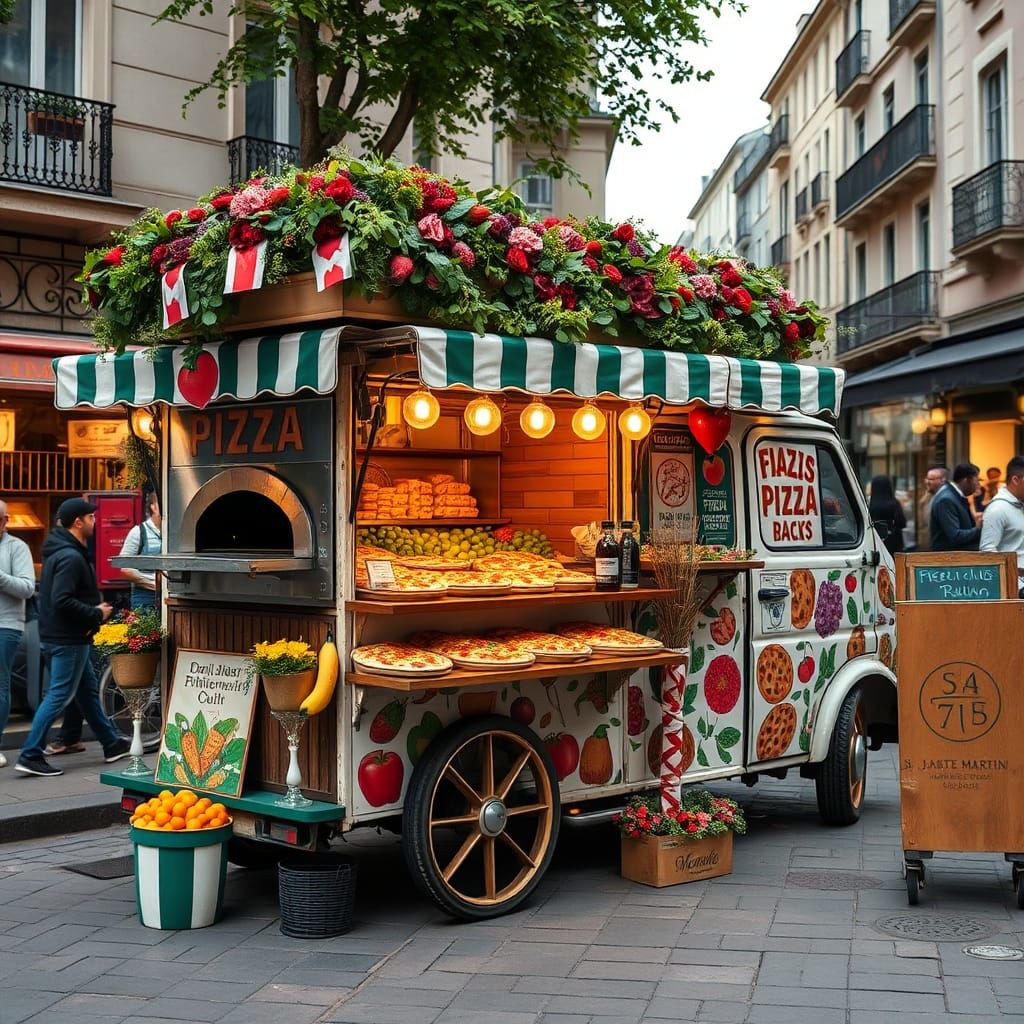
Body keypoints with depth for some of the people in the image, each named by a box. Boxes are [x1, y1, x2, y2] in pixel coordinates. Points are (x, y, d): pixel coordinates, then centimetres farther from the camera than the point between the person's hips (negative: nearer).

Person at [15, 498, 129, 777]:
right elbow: (62, 600, -28)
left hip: (67, 636, 11)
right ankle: (30, 756, -4)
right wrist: (97, 613, -18)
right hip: (68, 638, -11)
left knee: (88, 689, 18)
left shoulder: (61, 551, 12)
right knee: (59, 695, -6)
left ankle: (112, 744, 29)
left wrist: (93, 612, 5)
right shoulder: (71, 557, -20)